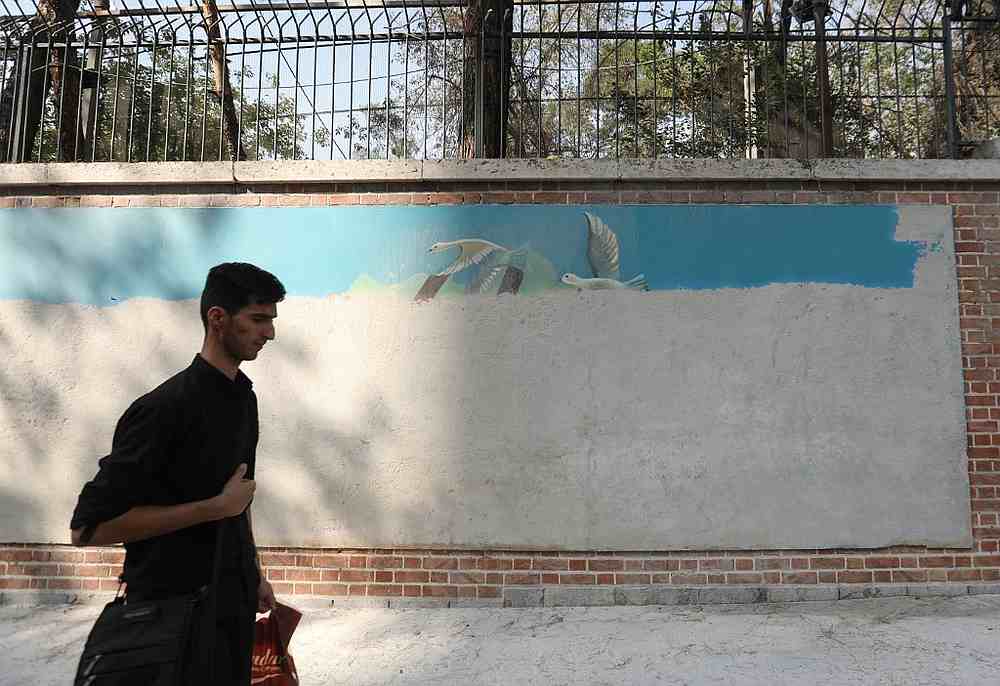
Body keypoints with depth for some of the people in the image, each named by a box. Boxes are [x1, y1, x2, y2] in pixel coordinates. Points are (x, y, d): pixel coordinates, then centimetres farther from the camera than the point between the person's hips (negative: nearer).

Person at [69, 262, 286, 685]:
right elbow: (89, 527, -22)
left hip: (234, 601, 8)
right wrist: (215, 508, -22)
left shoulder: (243, 396, 6)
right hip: (175, 610, -7)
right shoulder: (167, 407, -20)